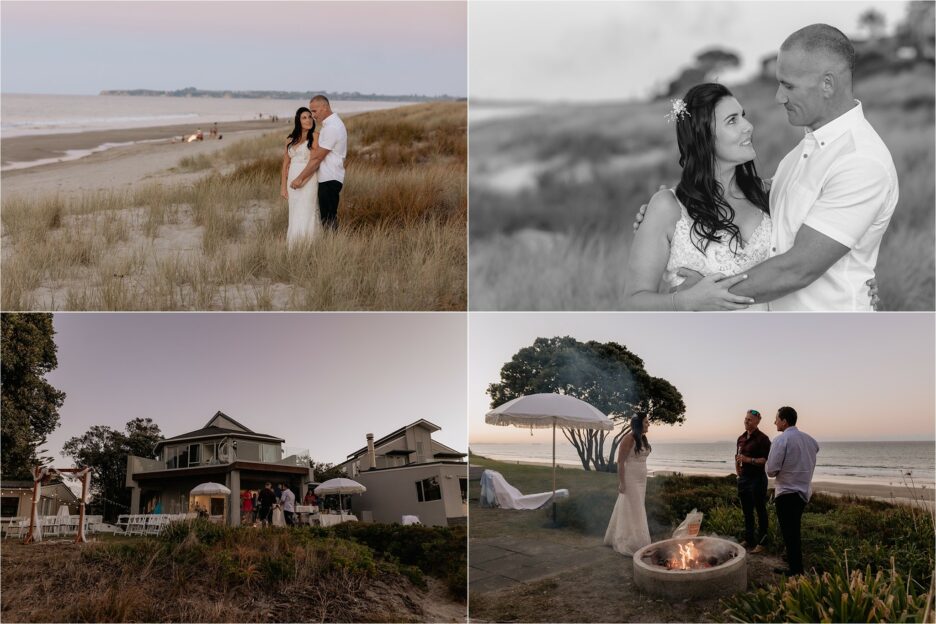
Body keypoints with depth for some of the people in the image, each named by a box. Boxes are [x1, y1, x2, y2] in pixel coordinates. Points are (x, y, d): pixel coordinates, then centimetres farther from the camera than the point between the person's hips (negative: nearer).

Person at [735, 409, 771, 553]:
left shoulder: (762, 438, -11)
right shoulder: (741, 438, 12)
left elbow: (766, 460, -17)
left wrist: (748, 460, -25)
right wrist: (738, 474, 15)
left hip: (757, 478, -7)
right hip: (743, 478, 7)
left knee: (760, 510, 0)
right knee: (747, 511, 14)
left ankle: (761, 542, 6)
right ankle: (748, 539, 24)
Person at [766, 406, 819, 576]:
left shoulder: (781, 440, -17)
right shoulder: (809, 439, 5)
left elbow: (771, 470, -20)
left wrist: (774, 472, 3)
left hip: (787, 493, -8)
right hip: (804, 491, 8)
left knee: (789, 533, 1)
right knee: (794, 531, 19)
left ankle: (795, 571, 4)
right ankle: (795, 566, 27)